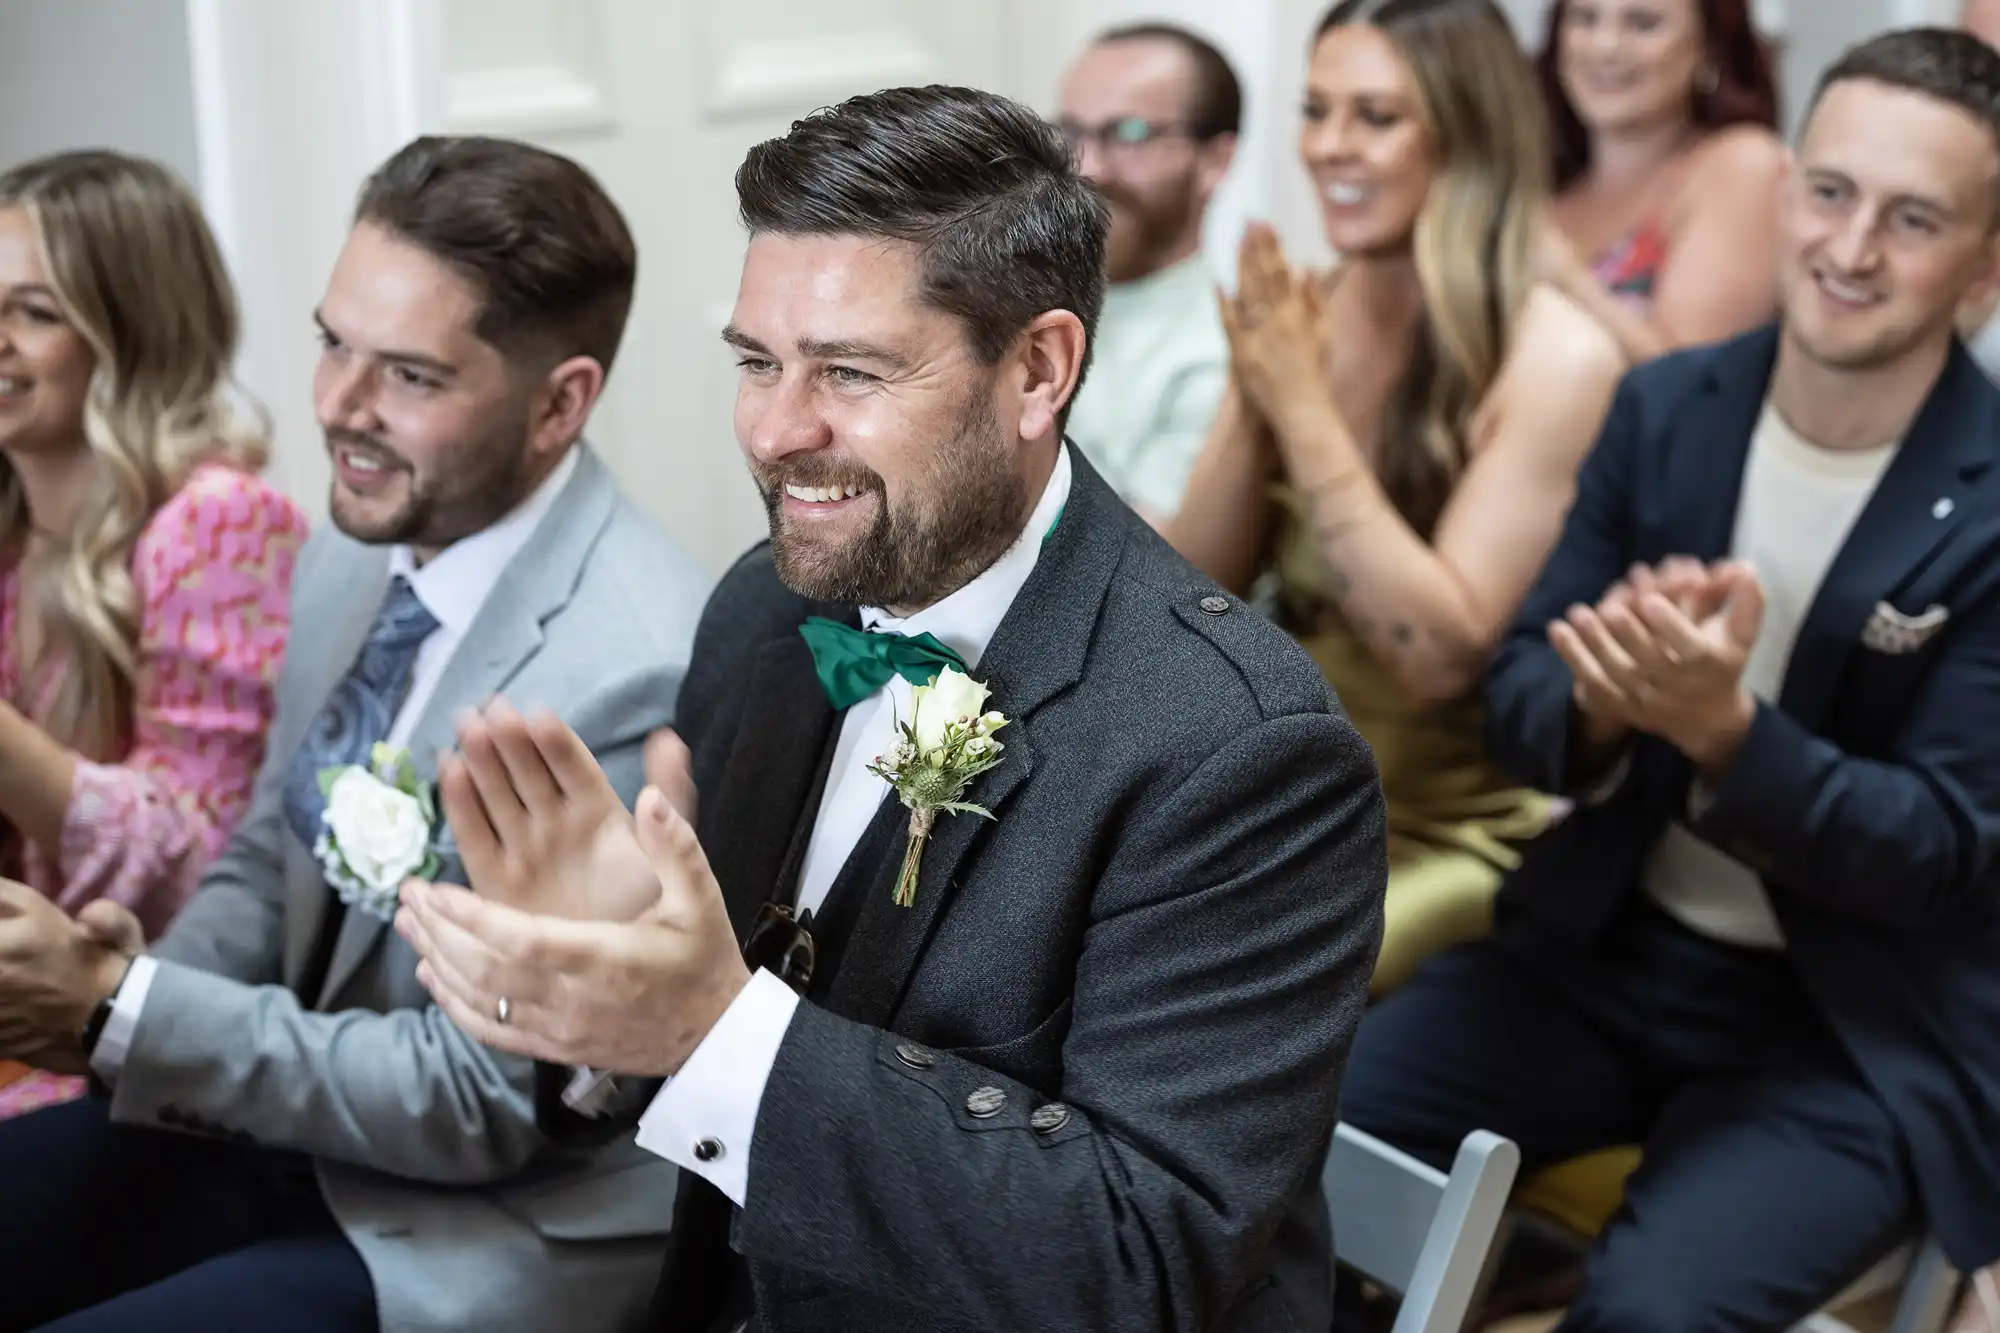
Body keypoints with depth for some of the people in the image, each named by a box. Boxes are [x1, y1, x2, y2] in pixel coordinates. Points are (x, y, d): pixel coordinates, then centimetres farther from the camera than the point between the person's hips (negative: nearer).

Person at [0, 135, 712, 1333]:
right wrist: (138, 981, -9)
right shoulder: (354, 558, 0)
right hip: (283, 1119, 7)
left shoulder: (634, 677, -26)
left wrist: (116, 1010, -21)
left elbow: (480, 1105, -21)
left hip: (473, 1233, -7)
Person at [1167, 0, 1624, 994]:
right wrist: (1253, 407, -14)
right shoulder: (1298, 320, 2)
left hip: (1460, 829, -5)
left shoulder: (1555, 357, -14)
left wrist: (1306, 413, -22)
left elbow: (1442, 653, -20)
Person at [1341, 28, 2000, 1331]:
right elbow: (1519, 688, 2)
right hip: (1607, 952, 4)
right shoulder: (1666, 407, 0)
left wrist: (1722, 725, -30)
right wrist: (1600, 704, -23)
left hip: (1860, 1033, -4)